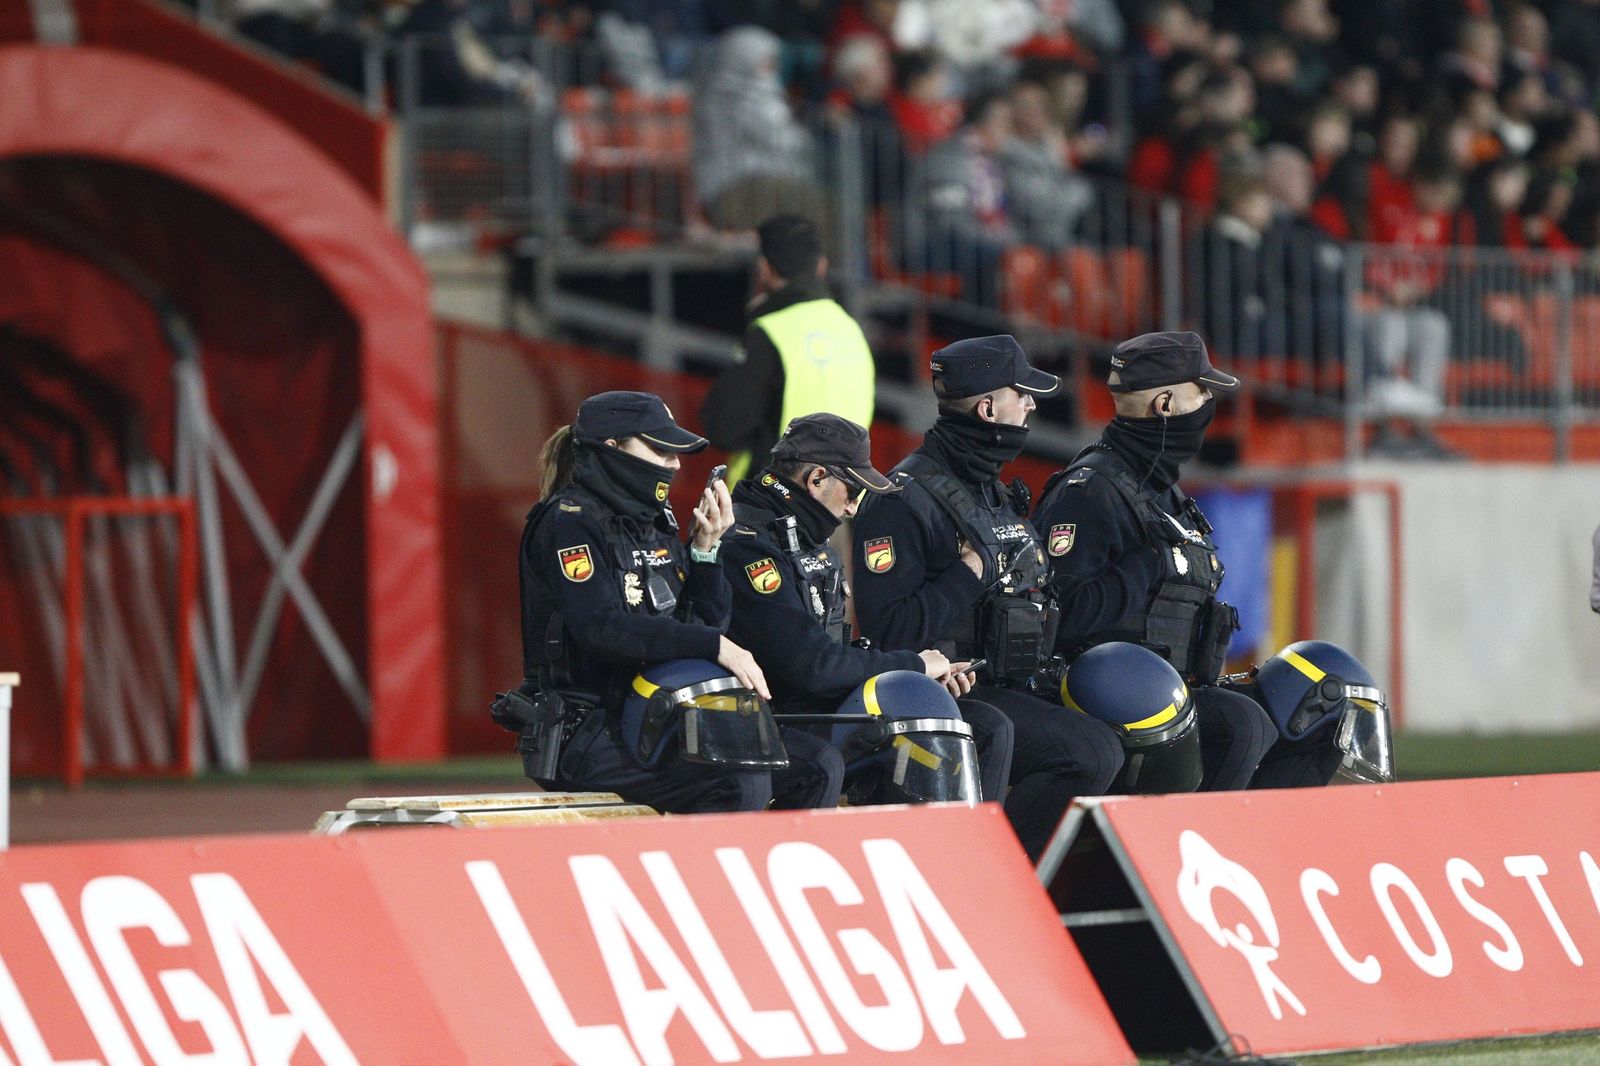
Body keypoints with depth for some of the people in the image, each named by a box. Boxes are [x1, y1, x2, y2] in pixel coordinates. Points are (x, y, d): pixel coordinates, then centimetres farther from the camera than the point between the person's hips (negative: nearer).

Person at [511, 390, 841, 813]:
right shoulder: (570, 522, -9)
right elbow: (600, 628, -23)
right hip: (587, 729, -9)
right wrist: (714, 646, -26)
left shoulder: (653, 523, 16)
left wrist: (706, 549, 0)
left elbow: (706, 623, 15)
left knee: (819, 767, -3)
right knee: (742, 784, -29)